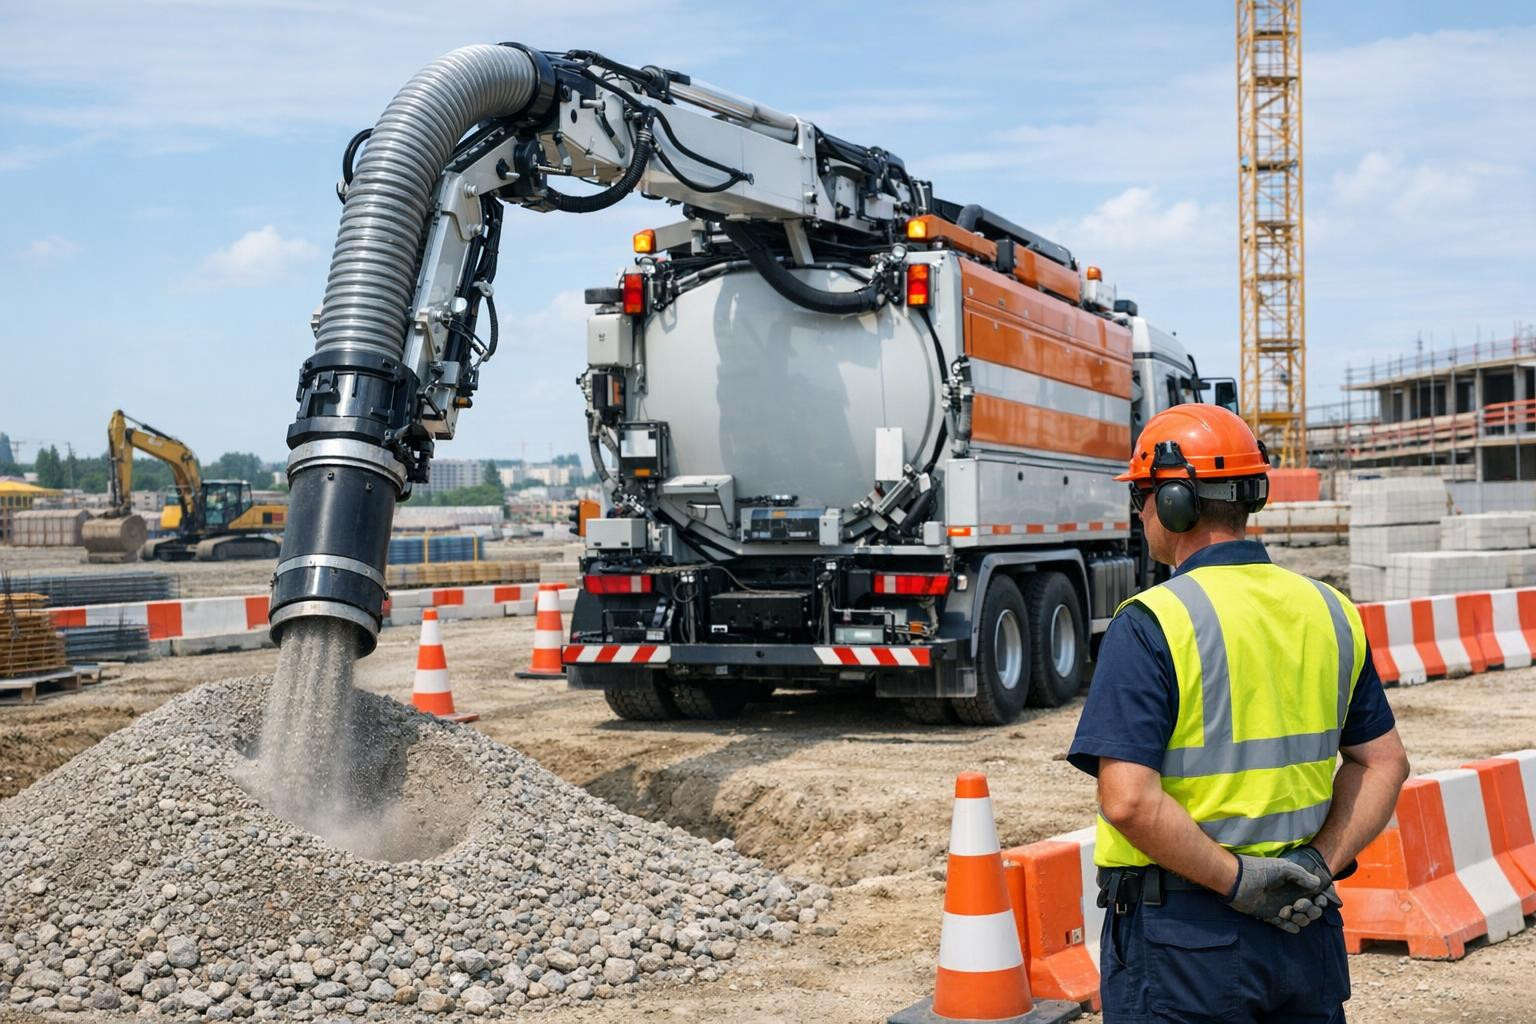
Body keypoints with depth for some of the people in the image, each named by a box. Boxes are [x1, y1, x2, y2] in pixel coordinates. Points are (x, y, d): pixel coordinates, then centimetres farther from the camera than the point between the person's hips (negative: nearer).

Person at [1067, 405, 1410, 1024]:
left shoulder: (1153, 623, -16)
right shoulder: (1329, 611, 4)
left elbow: (1127, 800, -24)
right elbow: (1384, 763, 10)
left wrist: (1235, 879, -15)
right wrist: (1320, 864, 2)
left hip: (1183, 937, -6)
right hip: (1307, 933, 6)